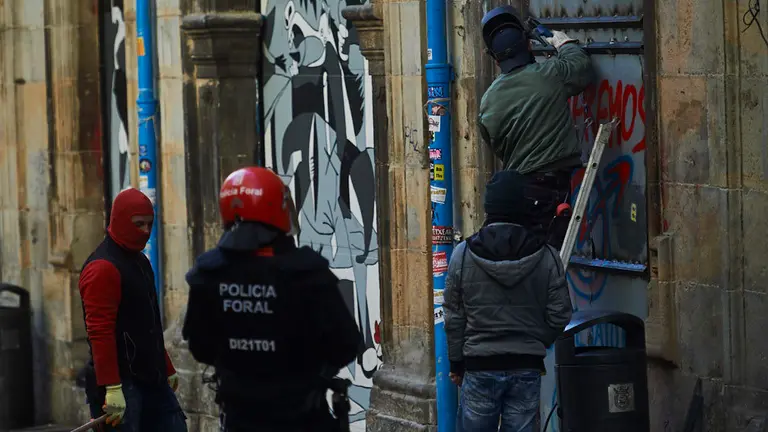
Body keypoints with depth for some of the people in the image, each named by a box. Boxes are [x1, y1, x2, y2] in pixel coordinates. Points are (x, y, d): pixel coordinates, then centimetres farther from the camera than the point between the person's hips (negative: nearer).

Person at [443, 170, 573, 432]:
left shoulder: (463, 255, -5)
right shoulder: (546, 257, -4)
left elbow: (453, 317, 0)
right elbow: (559, 317, 0)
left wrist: (456, 362, 11)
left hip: (479, 366, -1)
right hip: (527, 369, 1)